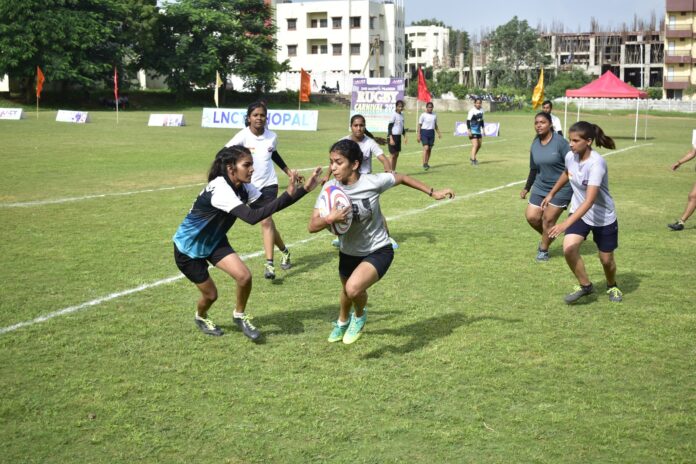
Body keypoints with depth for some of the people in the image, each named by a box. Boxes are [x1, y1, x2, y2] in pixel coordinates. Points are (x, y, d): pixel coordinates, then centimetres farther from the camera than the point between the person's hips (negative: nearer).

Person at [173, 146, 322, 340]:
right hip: (188, 247, -6)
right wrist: (288, 194, -49)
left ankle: (239, 315, 16)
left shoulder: (243, 187, -11)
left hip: (214, 241, 7)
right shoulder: (219, 189, -37)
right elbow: (252, 217, -47)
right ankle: (201, 318, 39)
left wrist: (304, 189, -24)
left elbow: (269, 205, -15)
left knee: (244, 277, -12)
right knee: (211, 294, 3)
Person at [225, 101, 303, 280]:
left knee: (266, 220, -15)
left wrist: (290, 172, 22)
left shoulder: (272, 137, -1)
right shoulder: (243, 136, -12)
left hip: (269, 184, 0)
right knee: (267, 221, 9)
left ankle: (269, 264, -16)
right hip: (250, 186, 0)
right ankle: (284, 251, 33)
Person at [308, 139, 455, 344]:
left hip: (378, 251, -4)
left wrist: (433, 192, 2)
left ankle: (360, 315, 8)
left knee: (354, 288, -29)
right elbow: (312, 226, -21)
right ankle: (342, 321, 65)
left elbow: (401, 178, -4)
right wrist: (329, 219, -42)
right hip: (348, 252, 4)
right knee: (347, 290, 29)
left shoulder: (372, 182, -25)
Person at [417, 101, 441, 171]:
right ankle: (424, 164, -17)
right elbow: (419, 125, -3)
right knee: (426, 148, -16)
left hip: (431, 132, 5)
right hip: (424, 132, -5)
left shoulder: (434, 115, 11)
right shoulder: (423, 115, -3)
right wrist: (418, 135, -9)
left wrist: (439, 133, 13)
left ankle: (427, 163, 16)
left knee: (429, 149, 6)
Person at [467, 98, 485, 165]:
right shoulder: (472, 111, -14)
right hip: (473, 131, -8)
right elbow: (468, 121, -15)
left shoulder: (481, 111, 9)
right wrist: (469, 131, -20)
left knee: (479, 145, 15)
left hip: (478, 131, 8)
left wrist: (483, 129, 18)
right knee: (475, 145, -16)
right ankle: (473, 160, -15)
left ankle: (472, 158, 32)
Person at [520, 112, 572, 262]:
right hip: (541, 187, 6)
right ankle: (546, 238, 30)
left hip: (561, 188, -6)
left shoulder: (560, 142, -16)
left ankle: (544, 250, 19)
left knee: (548, 219, -3)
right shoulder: (535, 144, 3)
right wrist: (527, 188, 19)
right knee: (531, 216, 0)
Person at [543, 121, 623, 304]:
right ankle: (585, 285, 5)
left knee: (606, 259, 9)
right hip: (579, 212, 5)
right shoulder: (570, 156, -12)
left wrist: (566, 224, -47)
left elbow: (589, 201, -39)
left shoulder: (596, 163, -32)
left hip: (603, 217, -5)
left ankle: (612, 286, 43)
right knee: (569, 248, -18)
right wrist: (551, 194, 26)